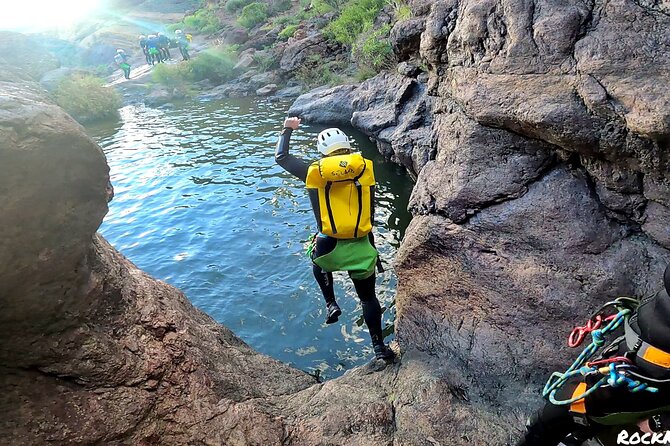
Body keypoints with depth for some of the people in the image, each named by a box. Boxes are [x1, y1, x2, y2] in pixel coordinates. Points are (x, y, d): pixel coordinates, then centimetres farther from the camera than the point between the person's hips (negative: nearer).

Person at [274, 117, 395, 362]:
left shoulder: (315, 171, -3)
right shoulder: (365, 168, 0)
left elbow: (281, 157, 13)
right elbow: (371, 211, 9)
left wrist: (287, 130, 26)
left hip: (329, 245, -1)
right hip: (362, 245, 1)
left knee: (319, 262, 37)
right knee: (368, 297, 19)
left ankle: (331, 304, 27)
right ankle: (379, 346, 22)